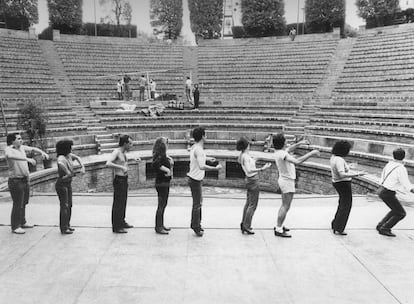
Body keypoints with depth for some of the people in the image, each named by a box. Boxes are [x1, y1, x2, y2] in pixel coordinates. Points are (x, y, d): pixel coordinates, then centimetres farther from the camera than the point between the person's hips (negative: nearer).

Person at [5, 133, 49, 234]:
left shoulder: (21, 147, 7)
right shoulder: (8, 149, -15)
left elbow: (33, 149, 19)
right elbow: (10, 156, -37)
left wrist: (42, 152, 0)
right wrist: (27, 159, -44)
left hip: (25, 179, 8)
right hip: (16, 181, -8)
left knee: (24, 203, 18)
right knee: (18, 205, -3)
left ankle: (22, 222, 32)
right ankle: (15, 227, 8)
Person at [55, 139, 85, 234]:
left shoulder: (69, 155, 0)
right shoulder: (61, 158, -24)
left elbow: (77, 158, 20)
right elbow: (60, 163, -48)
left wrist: (82, 167, 9)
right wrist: (68, 172, -40)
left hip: (68, 184, 9)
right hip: (61, 185, -9)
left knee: (69, 205, 15)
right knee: (64, 206, -3)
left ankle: (67, 225, 28)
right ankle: (63, 228, 5)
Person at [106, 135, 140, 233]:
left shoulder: (124, 152, 11)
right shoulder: (116, 152, -16)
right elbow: (108, 163, -32)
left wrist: (134, 159, 25)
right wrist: (121, 167, -37)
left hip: (124, 179, 9)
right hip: (119, 180, -9)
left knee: (123, 202, 17)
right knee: (118, 203, -5)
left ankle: (122, 222, 30)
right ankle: (116, 227, 1)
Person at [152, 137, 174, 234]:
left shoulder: (163, 155, 11)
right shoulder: (160, 155, -18)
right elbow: (155, 164, -36)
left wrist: (170, 160, 1)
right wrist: (166, 169, -31)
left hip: (165, 183, 10)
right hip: (161, 183, -10)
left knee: (163, 205, 17)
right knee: (161, 206, -2)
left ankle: (161, 225, 28)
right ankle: (158, 227, 8)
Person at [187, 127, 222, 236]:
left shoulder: (194, 147, 7)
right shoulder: (199, 150, -23)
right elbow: (202, 166, -34)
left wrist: (207, 159, 32)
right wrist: (215, 168, -26)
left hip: (195, 179, 10)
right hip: (195, 180, -10)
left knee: (198, 202, 20)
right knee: (197, 204, 1)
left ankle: (195, 224, 32)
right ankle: (196, 227, 12)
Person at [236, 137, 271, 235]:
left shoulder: (243, 155, 6)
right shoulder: (245, 156, -21)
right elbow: (249, 170, -32)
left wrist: (253, 160, 34)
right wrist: (262, 169, -39)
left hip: (250, 180, 10)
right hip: (253, 180, -10)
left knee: (248, 203, 18)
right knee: (252, 205, -2)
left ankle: (244, 223, 26)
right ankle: (246, 226, 2)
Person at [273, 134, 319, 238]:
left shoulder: (279, 151, 4)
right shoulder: (282, 154, -26)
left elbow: (289, 149, 26)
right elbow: (297, 161, -37)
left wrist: (299, 143, 14)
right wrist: (311, 153, -31)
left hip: (284, 180, 10)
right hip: (287, 182, -10)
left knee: (284, 205, 18)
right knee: (286, 207, -5)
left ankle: (279, 226, 26)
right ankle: (279, 230, -1)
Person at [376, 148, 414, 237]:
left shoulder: (389, 164, 5)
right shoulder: (401, 169, -19)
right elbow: (407, 185, -23)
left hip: (382, 190, 8)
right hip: (388, 194, -8)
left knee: (396, 210, 23)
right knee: (401, 213, 4)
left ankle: (381, 225, 22)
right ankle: (384, 229, 3)